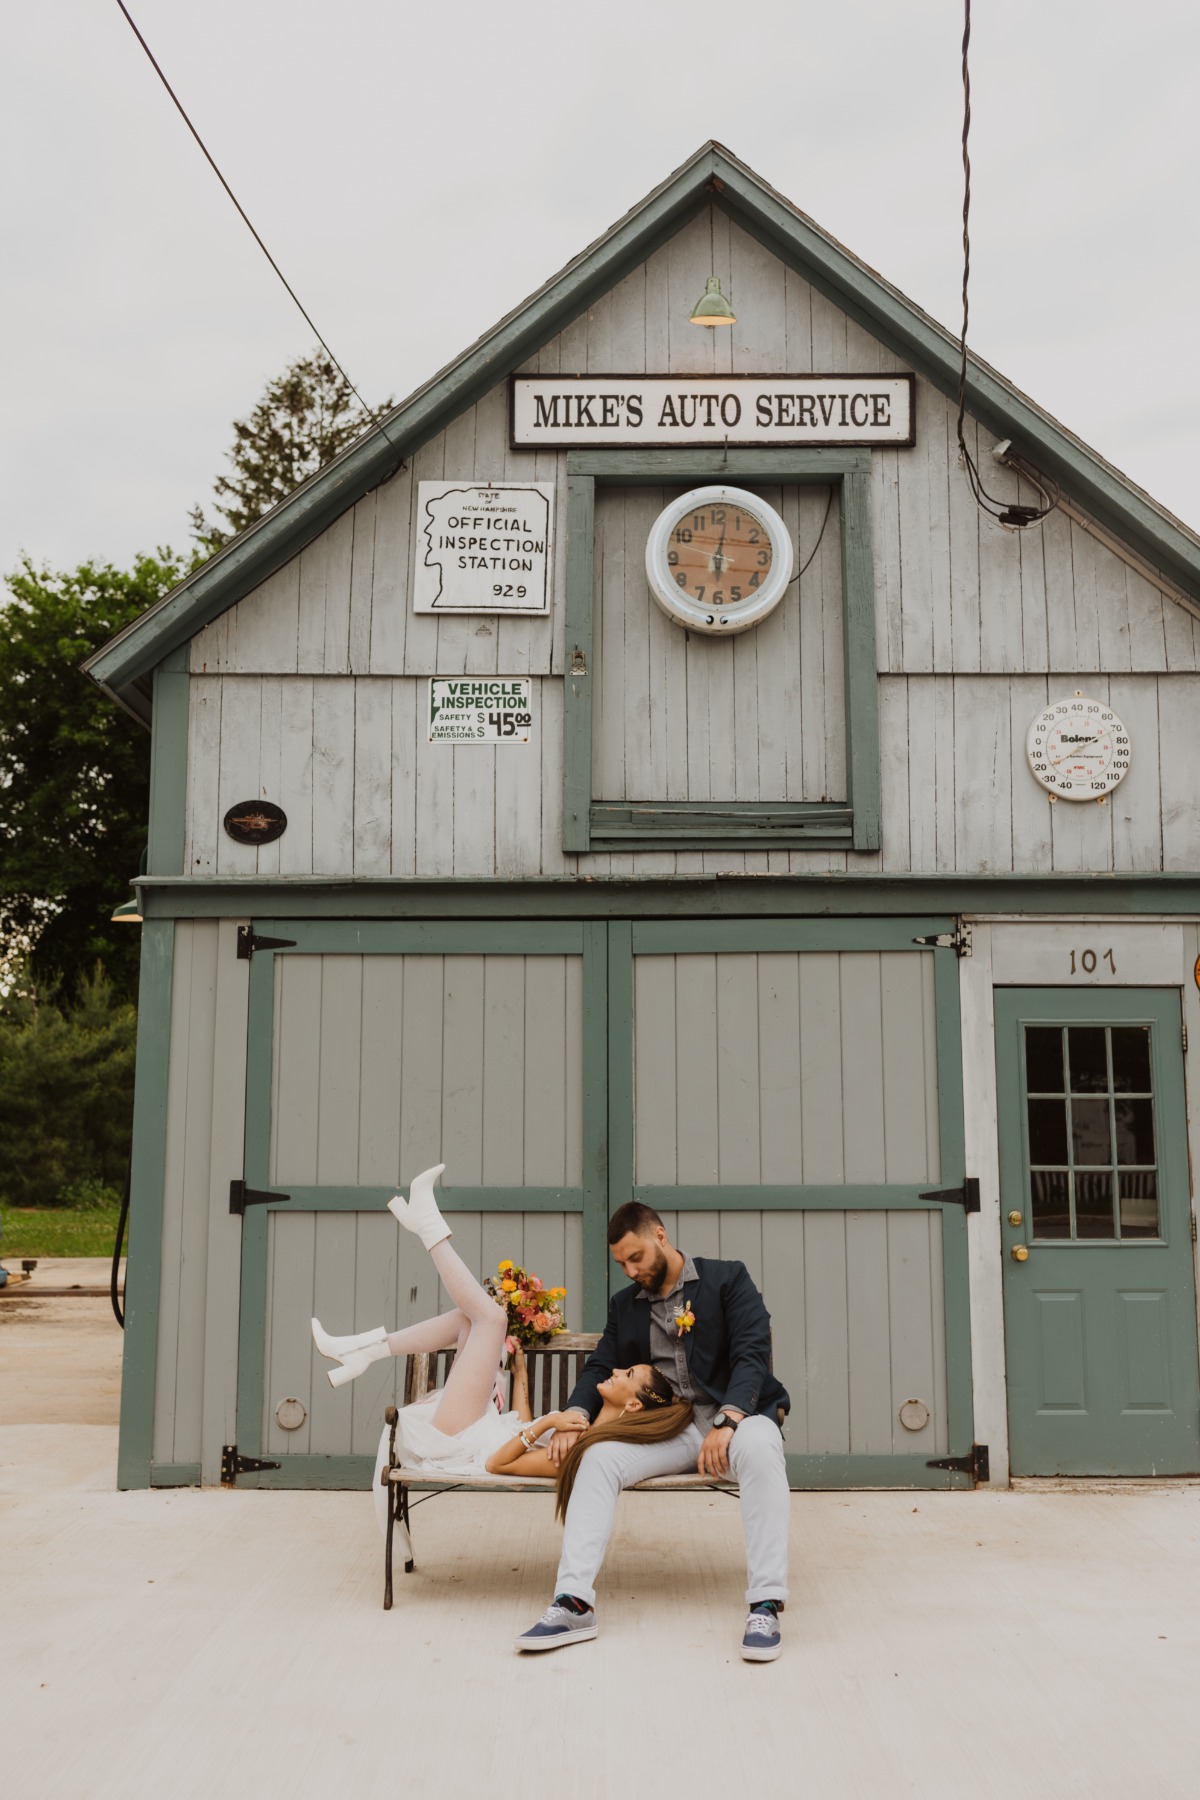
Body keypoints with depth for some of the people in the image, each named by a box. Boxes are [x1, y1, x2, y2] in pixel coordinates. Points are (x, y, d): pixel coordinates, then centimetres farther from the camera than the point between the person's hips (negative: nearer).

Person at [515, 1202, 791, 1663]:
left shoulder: (728, 1279, 1)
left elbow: (752, 1354, -9)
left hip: (734, 1416, -4)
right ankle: (574, 1604, -26)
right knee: (599, 1457, -23)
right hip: (665, 1429, 4)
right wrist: (577, 1413, -9)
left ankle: (765, 1605, -36)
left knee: (759, 1448, -38)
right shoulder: (625, 1304, 17)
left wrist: (726, 1422, -25)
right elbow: (600, 1367, 14)